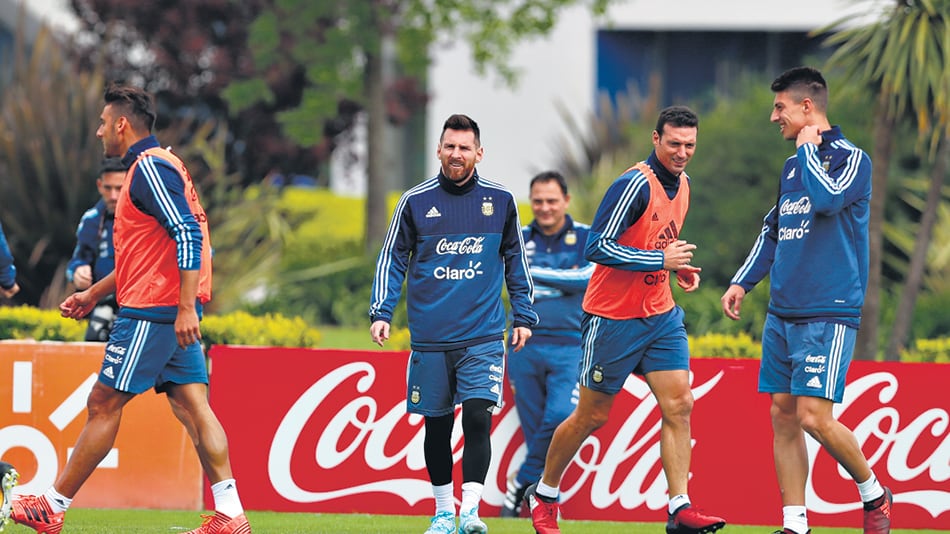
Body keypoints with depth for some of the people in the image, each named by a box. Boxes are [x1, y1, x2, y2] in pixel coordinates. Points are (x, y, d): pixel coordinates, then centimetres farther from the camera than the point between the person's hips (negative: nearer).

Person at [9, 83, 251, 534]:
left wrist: (186, 307, -27)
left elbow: (189, 234, -22)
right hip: (172, 310, 10)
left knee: (103, 404, -3)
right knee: (191, 405, 2)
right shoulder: (150, 167, 21)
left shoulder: (150, 168, -12)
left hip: (152, 311, -10)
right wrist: (94, 293, 31)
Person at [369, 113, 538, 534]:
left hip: (483, 337, -1)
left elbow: (515, 261, 14)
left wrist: (523, 316, 11)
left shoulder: (500, 200, 5)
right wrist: (381, 313, -3)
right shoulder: (415, 202, 3)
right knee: (436, 425, 6)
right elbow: (392, 260, 8)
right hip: (430, 338, 1)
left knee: (477, 417, -15)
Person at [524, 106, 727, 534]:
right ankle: (543, 494, 24)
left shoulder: (681, 184, 8)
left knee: (679, 406, -7)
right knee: (592, 415, 4)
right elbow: (598, 247, -25)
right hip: (613, 318, -7)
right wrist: (662, 261, -24)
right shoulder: (636, 185, -20)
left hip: (660, 315, 7)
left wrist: (679, 268, 5)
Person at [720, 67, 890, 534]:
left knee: (815, 417, -14)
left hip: (828, 314, -8)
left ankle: (873, 493, 7)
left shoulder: (851, 158, -7)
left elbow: (827, 199, -26)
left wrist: (808, 148, -11)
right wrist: (742, 282, 19)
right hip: (782, 314, 8)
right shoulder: (792, 166, 16)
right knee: (783, 416, 3)